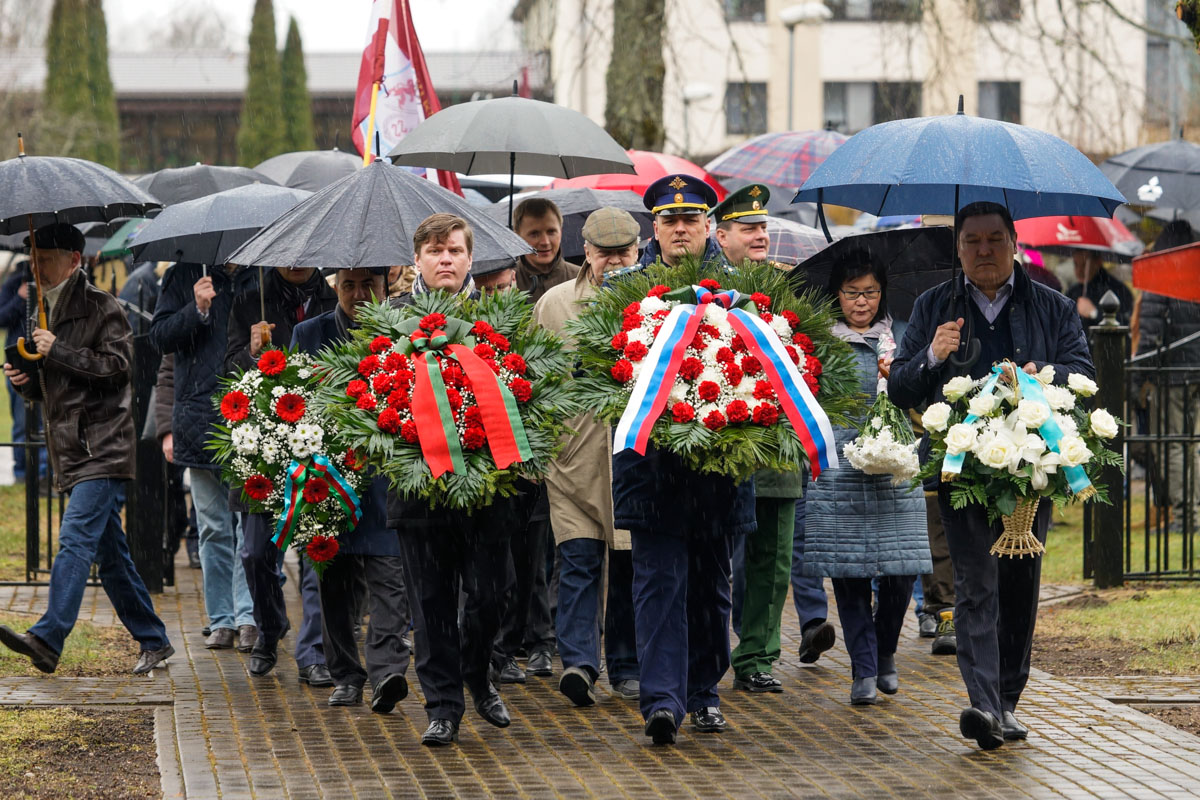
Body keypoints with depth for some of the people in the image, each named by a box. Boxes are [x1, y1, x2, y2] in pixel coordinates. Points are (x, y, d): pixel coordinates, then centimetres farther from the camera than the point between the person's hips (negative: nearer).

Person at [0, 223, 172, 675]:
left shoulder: (100, 308, -4)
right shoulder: (47, 312, 21)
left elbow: (117, 364, -15)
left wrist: (58, 352, -16)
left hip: (103, 446, -9)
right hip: (72, 450, 9)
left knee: (76, 538, -19)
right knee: (109, 552, 9)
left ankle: (48, 638, -29)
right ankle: (153, 641, 15)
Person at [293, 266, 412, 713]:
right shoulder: (309, 334, 10)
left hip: (389, 472, -2)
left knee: (388, 575, -14)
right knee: (335, 577, 6)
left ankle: (386, 670, -21)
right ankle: (345, 676, 15)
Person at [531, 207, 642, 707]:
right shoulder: (555, 303, 7)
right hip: (575, 450, -1)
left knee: (629, 562, 6)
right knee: (579, 559, -9)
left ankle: (626, 668, 16)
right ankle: (579, 662, -15)